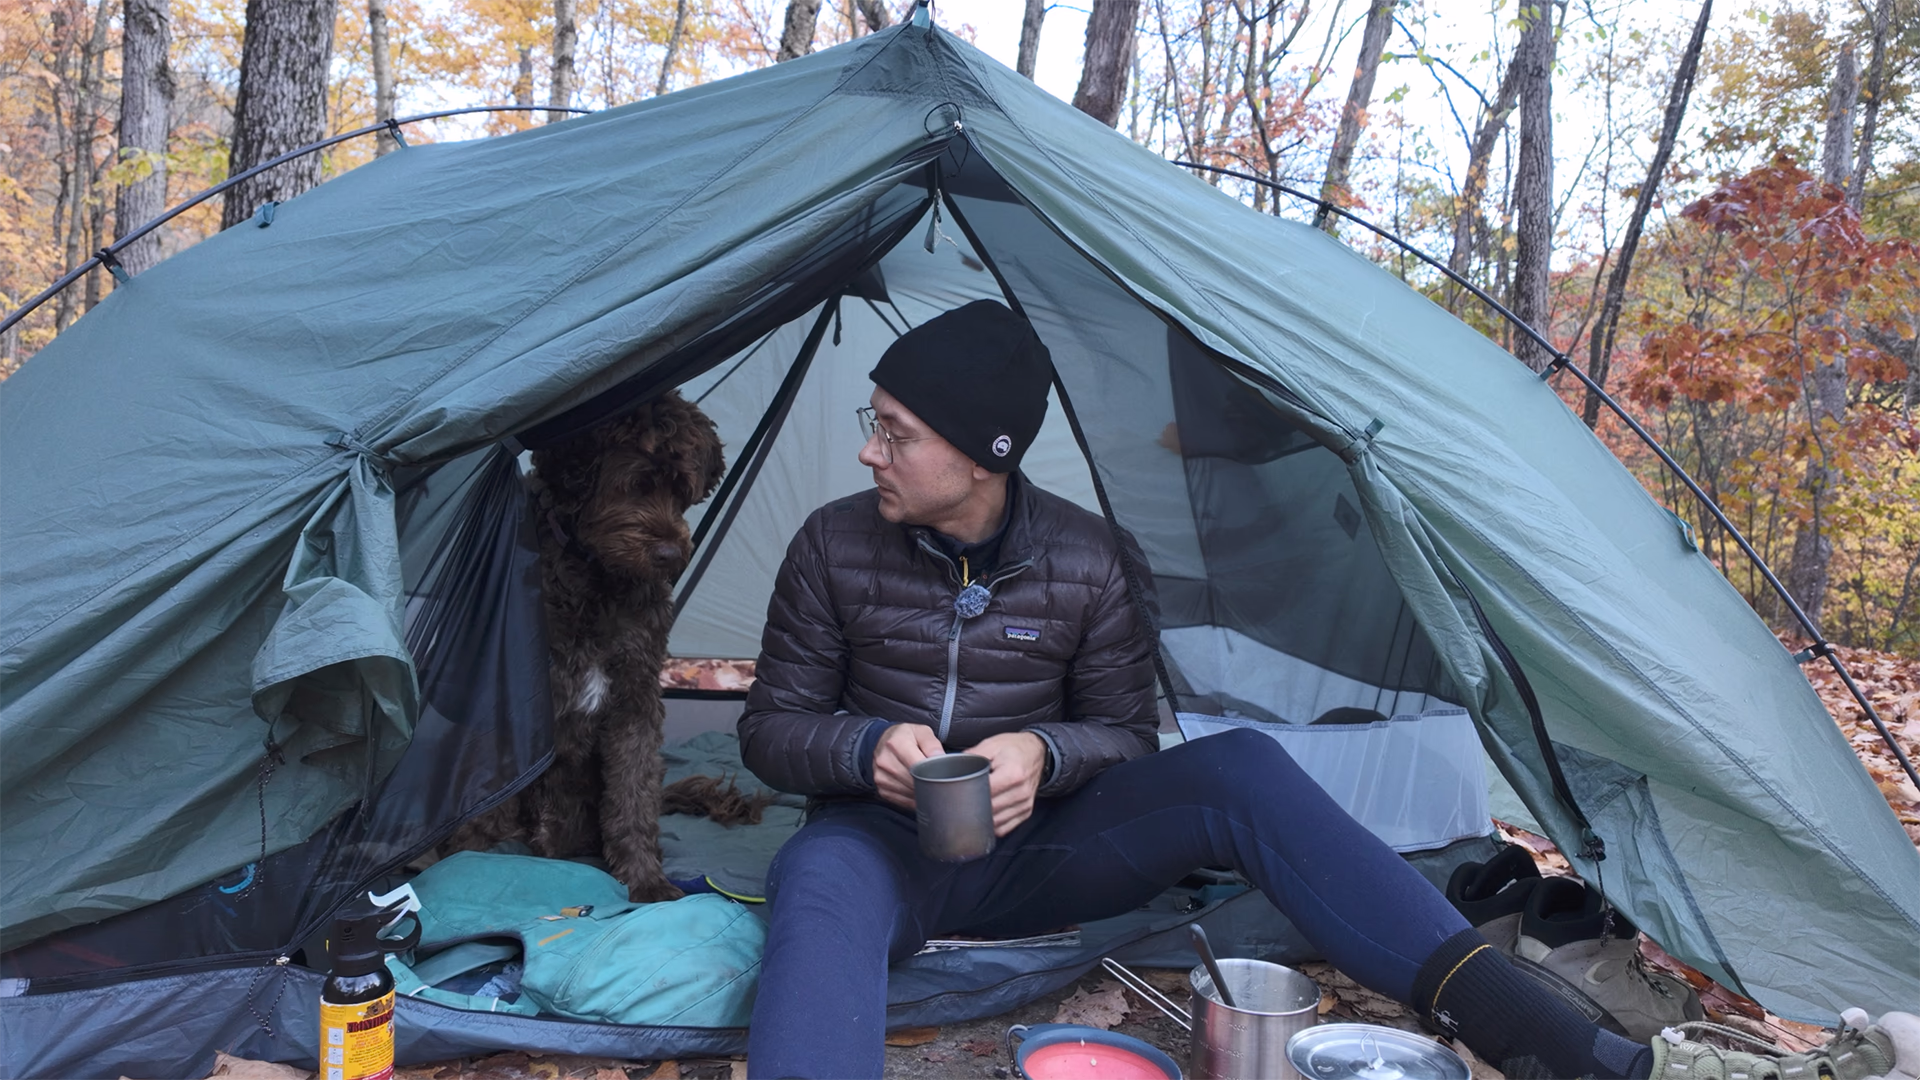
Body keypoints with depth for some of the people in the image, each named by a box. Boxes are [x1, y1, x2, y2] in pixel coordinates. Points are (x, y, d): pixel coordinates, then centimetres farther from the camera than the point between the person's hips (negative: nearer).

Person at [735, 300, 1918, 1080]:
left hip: (1035, 846, 1)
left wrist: (1042, 753, -23)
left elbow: (1125, 735, 1)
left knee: (1237, 769, -27)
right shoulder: (835, 549, -6)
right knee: (821, 886, -40)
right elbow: (774, 726, 0)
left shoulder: (1092, 564, -6)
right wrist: (866, 746, -24)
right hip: (884, 843, 0)